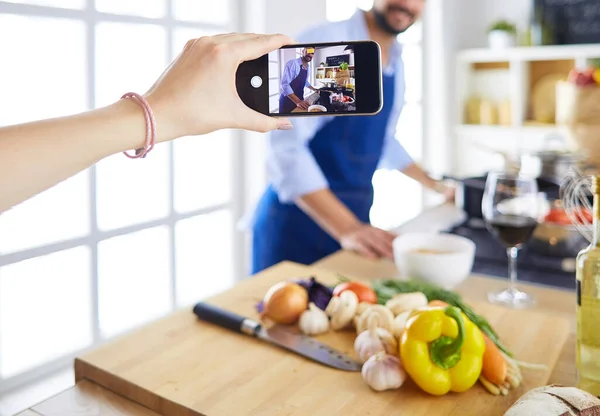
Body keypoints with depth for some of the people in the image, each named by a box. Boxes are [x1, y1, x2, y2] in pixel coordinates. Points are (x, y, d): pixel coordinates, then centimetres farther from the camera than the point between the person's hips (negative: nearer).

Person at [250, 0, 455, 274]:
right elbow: (285, 147, -23)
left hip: (353, 220, 7)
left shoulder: (395, 63, 8)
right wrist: (347, 228, -28)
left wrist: (436, 186, 24)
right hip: (297, 222, -6)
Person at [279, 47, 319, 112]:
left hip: (300, 98, 7)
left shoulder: (307, 67, 8)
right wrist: (297, 101, -32)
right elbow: (285, 84, -26)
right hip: (288, 100, -7)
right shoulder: (292, 63, -18)